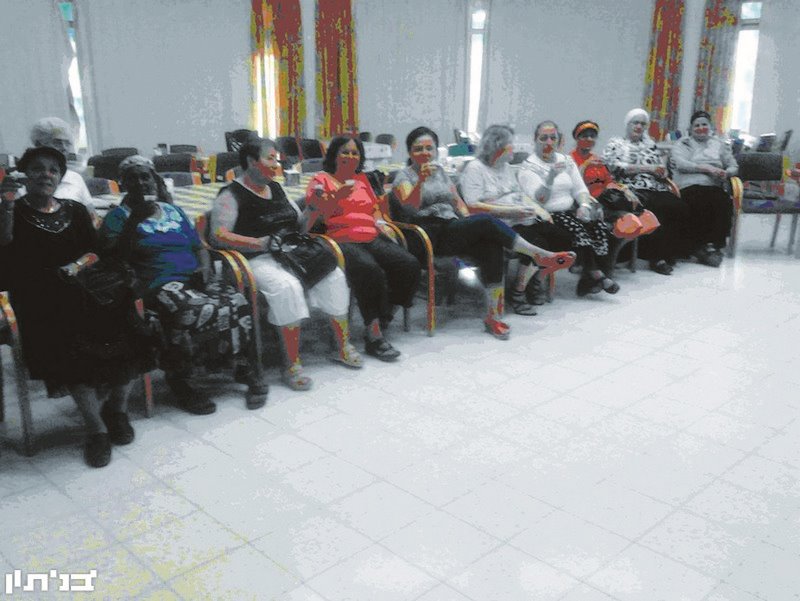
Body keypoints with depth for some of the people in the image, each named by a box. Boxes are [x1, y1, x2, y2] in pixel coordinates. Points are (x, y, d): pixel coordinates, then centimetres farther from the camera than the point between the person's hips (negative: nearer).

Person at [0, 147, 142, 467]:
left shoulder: (75, 210, 18)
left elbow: (94, 251, 11)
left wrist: (78, 265, -10)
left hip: (79, 284, 3)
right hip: (38, 296, -3)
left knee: (119, 324, -26)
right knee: (68, 342, -33)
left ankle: (116, 408, -3)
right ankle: (96, 427, -23)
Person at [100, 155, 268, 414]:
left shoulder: (174, 211, 24)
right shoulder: (119, 216, 11)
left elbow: (199, 247, 24)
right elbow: (114, 256, -4)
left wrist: (205, 267, 1)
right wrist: (135, 218, -10)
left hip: (195, 278, 5)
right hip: (160, 284, -4)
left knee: (238, 305, -25)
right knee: (198, 313, -36)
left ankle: (252, 373, -13)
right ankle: (178, 381, -16)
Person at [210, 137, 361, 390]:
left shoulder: (276, 188, 18)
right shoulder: (232, 194, -3)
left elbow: (300, 222, 24)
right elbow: (219, 236, -13)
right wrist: (257, 243, -21)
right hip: (258, 259, -6)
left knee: (334, 276, -15)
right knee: (287, 286, -36)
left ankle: (343, 347, -2)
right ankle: (292, 365, -28)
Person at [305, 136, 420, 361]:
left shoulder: (362, 179, 27)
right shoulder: (321, 179, 10)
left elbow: (376, 209, 33)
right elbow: (315, 218, -1)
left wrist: (378, 221, 10)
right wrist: (338, 196, -15)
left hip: (371, 238, 6)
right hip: (342, 240, -6)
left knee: (409, 264, -19)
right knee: (370, 270, -36)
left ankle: (382, 321, -10)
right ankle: (374, 337, -27)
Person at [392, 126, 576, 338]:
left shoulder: (440, 170, 24)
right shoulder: (404, 175, 6)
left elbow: (458, 201, 22)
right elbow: (410, 206, -13)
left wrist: (470, 223, 3)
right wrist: (421, 180, -30)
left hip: (452, 229, 5)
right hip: (429, 236, -5)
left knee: (491, 247, -27)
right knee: (487, 221, -28)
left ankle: (493, 316, -27)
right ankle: (539, 254, -17)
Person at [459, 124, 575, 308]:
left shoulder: (505, 167, 21)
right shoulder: (475, 168, -6)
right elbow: (473, 206, -16)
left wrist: (539, 209, 8)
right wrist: (510, 211, -19)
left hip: (526, 219, 9)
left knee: (563, 239, -5)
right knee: (538, 244, -28)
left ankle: (537, 281, 9)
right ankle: (518, 292, -10)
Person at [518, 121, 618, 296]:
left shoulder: (567, 161, 21)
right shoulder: (529, 167, 1)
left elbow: (580, 189, 14)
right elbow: (537, 199, -14)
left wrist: (584, 204, -8)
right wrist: (550, 177, -31)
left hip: (571, 211, 6)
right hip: (548, 216, -6)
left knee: (599, 226, -21)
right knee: (576, 229, -33)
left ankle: (589, 278, -24)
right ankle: (596, 274, -33)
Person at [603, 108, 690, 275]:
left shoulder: (650, 145, 28)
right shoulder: (615, 144, 14)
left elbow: (663, 170, 21)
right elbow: (616, 167, -4)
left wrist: (660, 171, -5)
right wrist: (647, 168, -6)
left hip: (657, 189, 5)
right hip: (633, 190, -5)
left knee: (680, 207, -25)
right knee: (656, 210, -35)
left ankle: (669, 253, -15)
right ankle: (656, 257, -25)